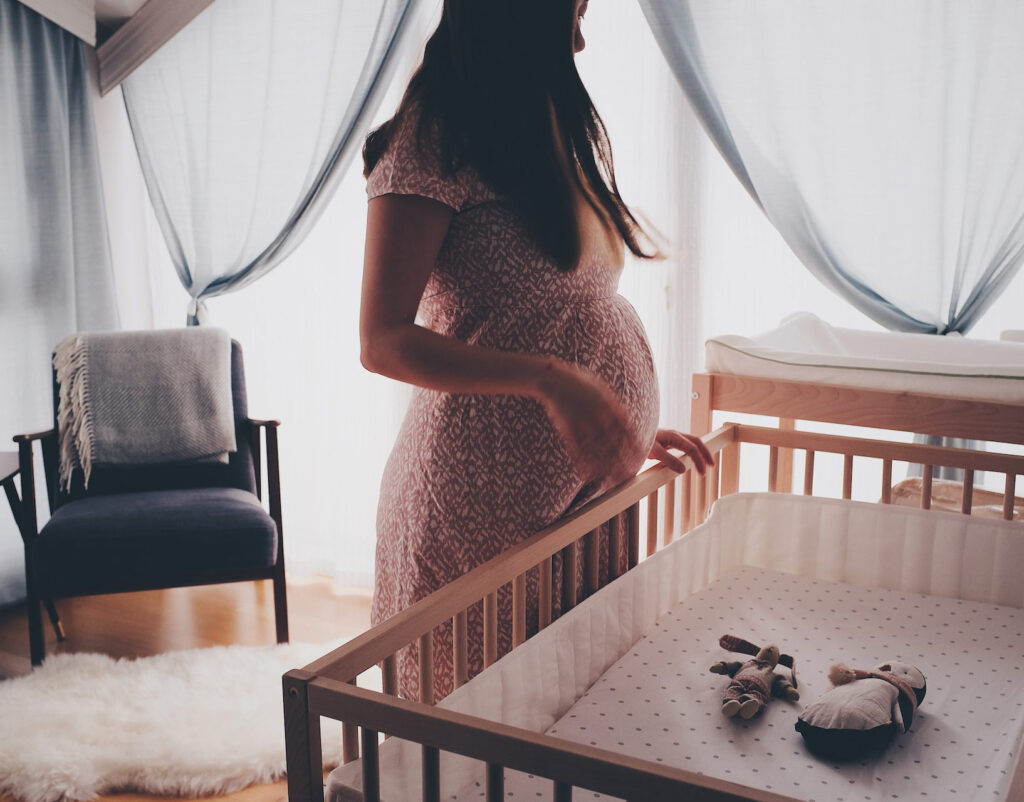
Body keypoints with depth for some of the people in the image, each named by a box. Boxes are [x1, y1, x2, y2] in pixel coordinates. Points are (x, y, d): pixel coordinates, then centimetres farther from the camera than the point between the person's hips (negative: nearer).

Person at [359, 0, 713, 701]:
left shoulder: (548, 132, 16)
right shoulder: (435, 141, -10)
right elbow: (383, 342, -17)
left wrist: (630, 431, 15)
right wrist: (552, 381, -28)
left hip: (584, 485, 8)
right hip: (488, 493, -8)